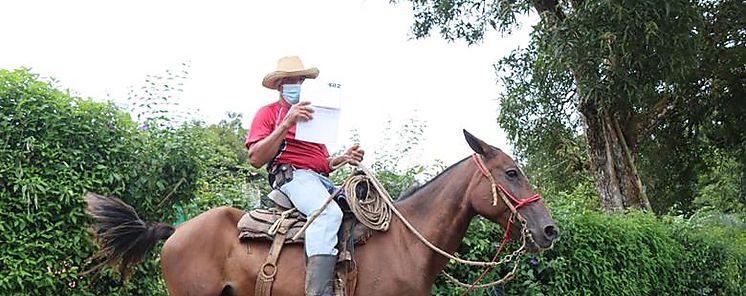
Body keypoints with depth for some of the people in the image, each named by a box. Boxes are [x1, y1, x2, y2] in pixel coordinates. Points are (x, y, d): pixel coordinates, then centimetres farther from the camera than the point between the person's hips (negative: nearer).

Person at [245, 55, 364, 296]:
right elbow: (255, 159, -7)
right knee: (329, 212, -37)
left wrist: (344, 158, 10)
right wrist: (286, 124, -13)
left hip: (323, 179, 8)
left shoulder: (312, 117, 29)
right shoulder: (268, 113, 9)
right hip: (293, 176, -8)